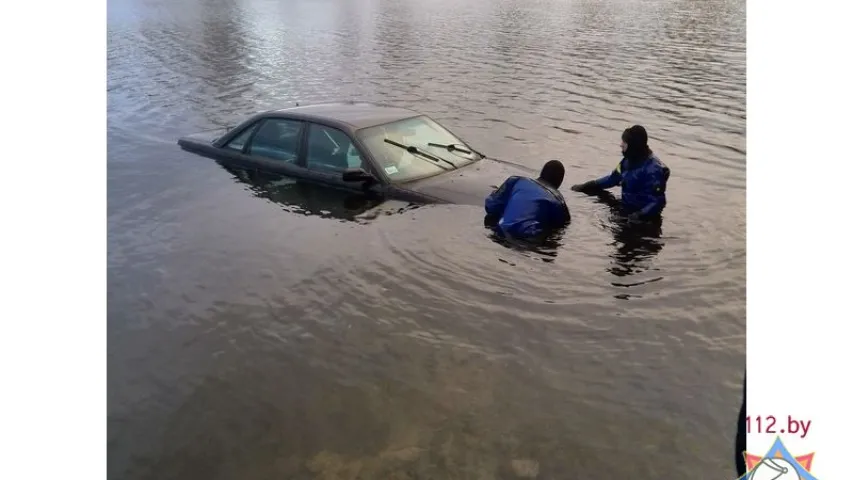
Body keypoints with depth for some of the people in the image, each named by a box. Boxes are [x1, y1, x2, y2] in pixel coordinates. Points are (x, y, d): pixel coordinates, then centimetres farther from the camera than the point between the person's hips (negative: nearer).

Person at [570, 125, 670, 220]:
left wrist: (640, 215, -39)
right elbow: (614, 178, 15)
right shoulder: (629, 159, 2)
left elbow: (658, 201, -25)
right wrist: (586, 186, 10)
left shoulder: (653, 169, -24)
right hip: (626, 208, 8)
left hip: (645, 216, -8)